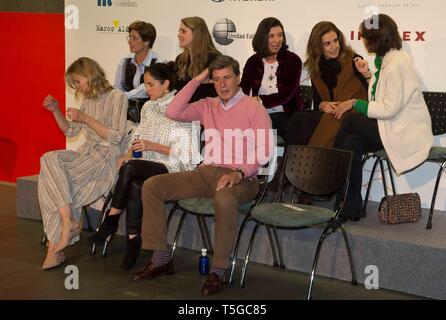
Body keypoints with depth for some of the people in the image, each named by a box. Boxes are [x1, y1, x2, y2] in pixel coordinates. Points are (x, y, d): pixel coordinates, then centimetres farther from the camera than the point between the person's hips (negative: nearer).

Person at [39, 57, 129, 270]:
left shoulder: (117, 97, -3)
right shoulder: (88, 101, 21)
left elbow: (116, 137, -11)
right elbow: (70, 130, 25)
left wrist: (86, 119, -15)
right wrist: (55, 110, 11)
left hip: (107, 157, -7)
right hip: (86, 153, 7)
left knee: (51, 178, -25)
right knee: (49, 158, -24)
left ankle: (56, 244, -21)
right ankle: (68, 221, -29)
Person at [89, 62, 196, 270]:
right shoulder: (148, 107, 18)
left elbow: (182, 151, -10)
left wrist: (153, 146, -15)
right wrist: (129, 153, 4)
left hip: (170, 167, -5)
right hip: (145, 166, 5)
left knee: (130, 168, -33)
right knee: (134, 186, -31)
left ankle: (111, 220, -19)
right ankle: (133, 240, -27)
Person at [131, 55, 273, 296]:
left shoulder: (254, 109, -1)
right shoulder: (208, 106, 15)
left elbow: (264, 151, -9)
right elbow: (173, 113, 4)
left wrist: (239, 173, -24)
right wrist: (196, 80, 4)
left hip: (240, 178, -6)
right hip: (207, 172, 6)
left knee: (224, 199, -42)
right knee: (152, 186, -9)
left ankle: (218, 271, -27)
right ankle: (161, 259, -5)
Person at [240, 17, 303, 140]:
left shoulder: (293, 60, 0)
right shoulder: (253, 61, 9)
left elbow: (285, 96, -9)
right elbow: (243, 91, 3)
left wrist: (260, 100, -22)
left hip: (285, 115, -2)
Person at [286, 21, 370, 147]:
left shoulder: (353, 60, 1)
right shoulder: (316, 69, 15)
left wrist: (366, 73, -20)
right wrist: (323, 105, -6)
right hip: (330, 115, 5)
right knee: (298, 119, -25)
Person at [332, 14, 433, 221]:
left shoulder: (397, 63, -18)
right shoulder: (386, 60, 12)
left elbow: (389, 109, -22)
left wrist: (354, 103, -16)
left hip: (406, 133, -9)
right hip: (394, 126, 9)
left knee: (350, 121, -16)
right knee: (352, 143, -13)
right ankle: (351, 208, -11)